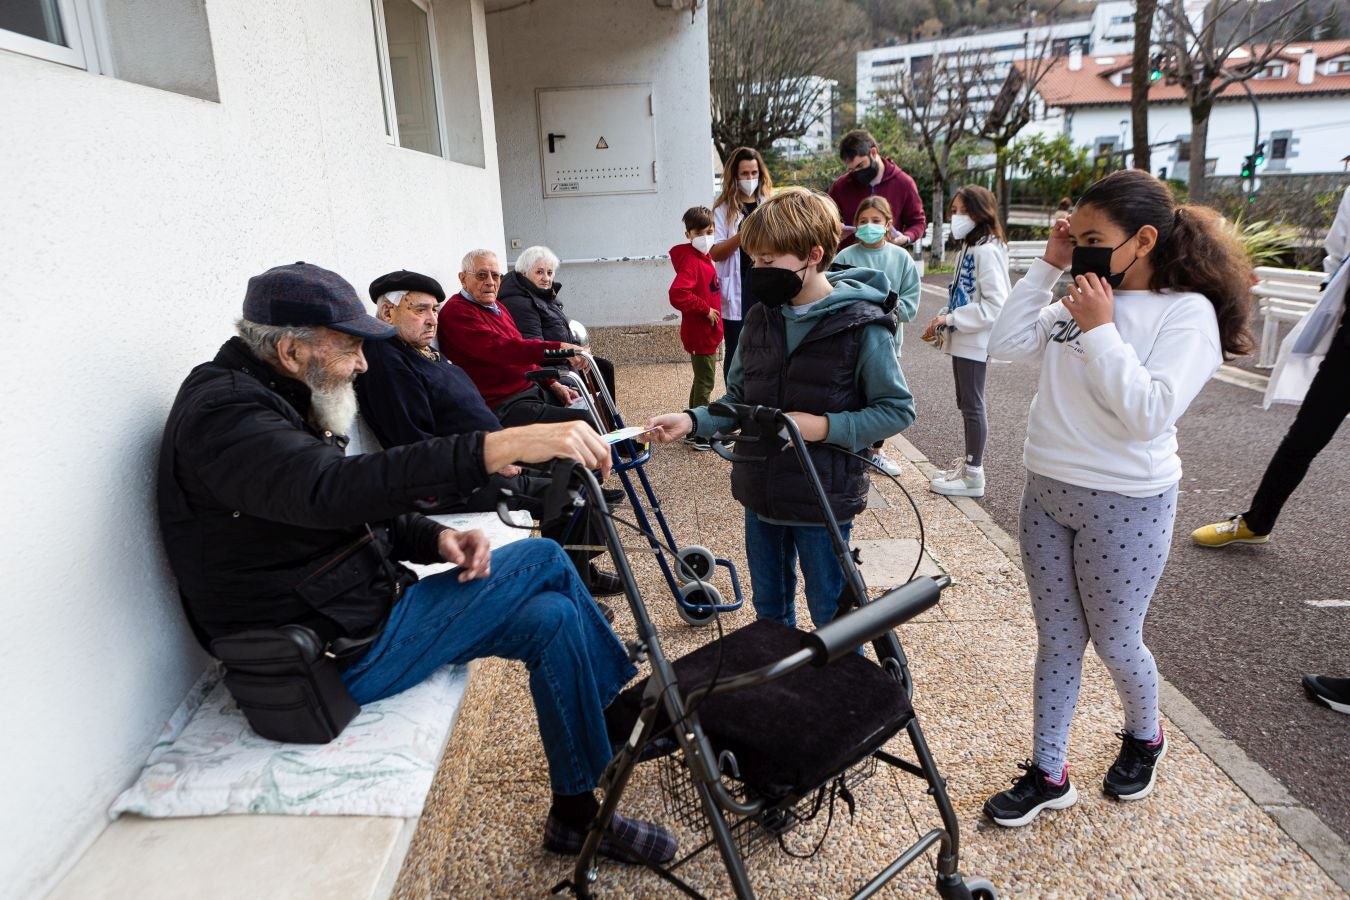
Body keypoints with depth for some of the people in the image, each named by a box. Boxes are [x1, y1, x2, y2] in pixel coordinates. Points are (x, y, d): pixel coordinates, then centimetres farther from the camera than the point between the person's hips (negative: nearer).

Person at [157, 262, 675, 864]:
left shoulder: (268, 401, 13)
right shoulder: (223, 413, -20)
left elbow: (356, 513, 16)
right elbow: (332, 491, -40)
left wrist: (435, 538, -5)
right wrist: (497, 447, -48)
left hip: (359, 613, 9)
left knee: (552, 618, 0)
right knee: (543, 560, -9)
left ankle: (577, 814, 14)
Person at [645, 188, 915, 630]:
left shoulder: (862, 327, -16)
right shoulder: (761, 318, 1)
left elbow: (897, 410, -12)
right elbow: (739, 399, 8)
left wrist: (825, 426, -23)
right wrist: (692, 420, -9)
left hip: (823, 499, -6)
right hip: (761, 494, 6)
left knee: (831, 616, 12)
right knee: (769, 610, 23)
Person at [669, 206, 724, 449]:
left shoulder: (704, 258, 11)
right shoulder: (691, 261, -19)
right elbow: (677, 294, -32)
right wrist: (706, 310, -24)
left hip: (708, 332, 10)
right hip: (700, 333, -10)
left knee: (702, 381, 18)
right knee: (705, 383, -2)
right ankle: (702, 436, 7)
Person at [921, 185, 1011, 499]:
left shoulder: (987, 251, -16)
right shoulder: (967, 249, 13)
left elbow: (995, 305, -21)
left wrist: (951, 319, -20)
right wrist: (944, 322, 8)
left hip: (975, 341, -9)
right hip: (962, 338, 9)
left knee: (973, 406, -3)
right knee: (965, 403, 16)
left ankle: (973, 476, 5)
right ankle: (970, 461, 29)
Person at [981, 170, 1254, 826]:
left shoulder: (1188, 312, -13)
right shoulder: (1082, 301, 4)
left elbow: (1148, 415, -23)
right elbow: (1005, 344, -2)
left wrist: (1100, 331, -21)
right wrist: (1047, 267, -3)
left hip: (1125, 504, -5)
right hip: (1046, 493, 5)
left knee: (1114, 643, 13)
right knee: (1058, 639, 13)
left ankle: (1144, 738, 44)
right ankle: (1048, 773, 27)